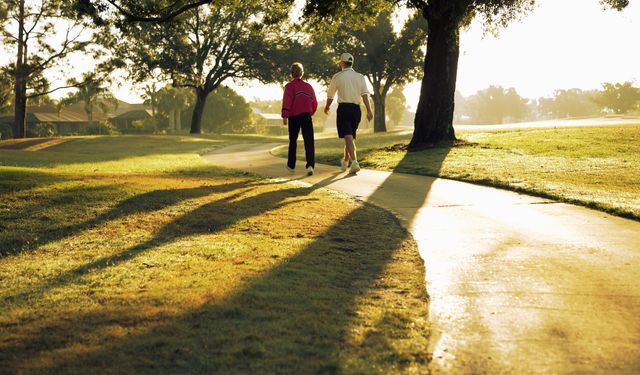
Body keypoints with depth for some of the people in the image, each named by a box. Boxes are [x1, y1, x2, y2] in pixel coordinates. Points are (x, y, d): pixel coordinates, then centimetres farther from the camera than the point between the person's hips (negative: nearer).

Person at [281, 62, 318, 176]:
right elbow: (314, 103, 18)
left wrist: (285, 116, -16)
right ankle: (310, 165, -21)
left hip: (294, 117, -2)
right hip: (307, 116, 2)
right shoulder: (308, 86, 13)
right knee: (309, 142, -5)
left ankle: (291, 165, 23)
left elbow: (287, 101, -14)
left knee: (293, 141, 14)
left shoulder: (290, 86, -1)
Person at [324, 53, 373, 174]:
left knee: (348, 137, -12)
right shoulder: (360, 77, 8)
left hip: (344, 108, -4)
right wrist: (369, 110, -7)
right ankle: (345, 161, 30)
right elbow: (365, 94, -4)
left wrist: (327, 107, 28)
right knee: (351, 136, 16)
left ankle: (354, 162, -28)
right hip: (356, 109, 4)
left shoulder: (338, 76, 1)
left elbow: (330, 95, 10)